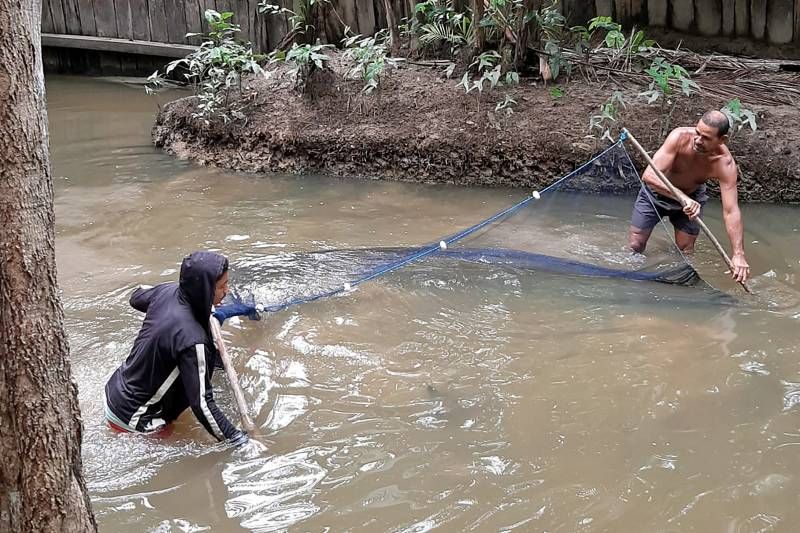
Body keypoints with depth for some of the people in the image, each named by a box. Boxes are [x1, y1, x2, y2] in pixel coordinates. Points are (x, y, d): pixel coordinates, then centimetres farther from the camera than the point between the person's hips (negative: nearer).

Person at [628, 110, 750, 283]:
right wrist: (682, 197, -55)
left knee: (685, 251, 0)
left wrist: (738, 254, -45)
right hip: (657, 191, -1)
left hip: (691, 197, 1)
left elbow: (731, 211, -35)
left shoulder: (725, 164, -32)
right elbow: (650, 175, -42)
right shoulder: (680, 137, -35)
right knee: (634, 246, -1)